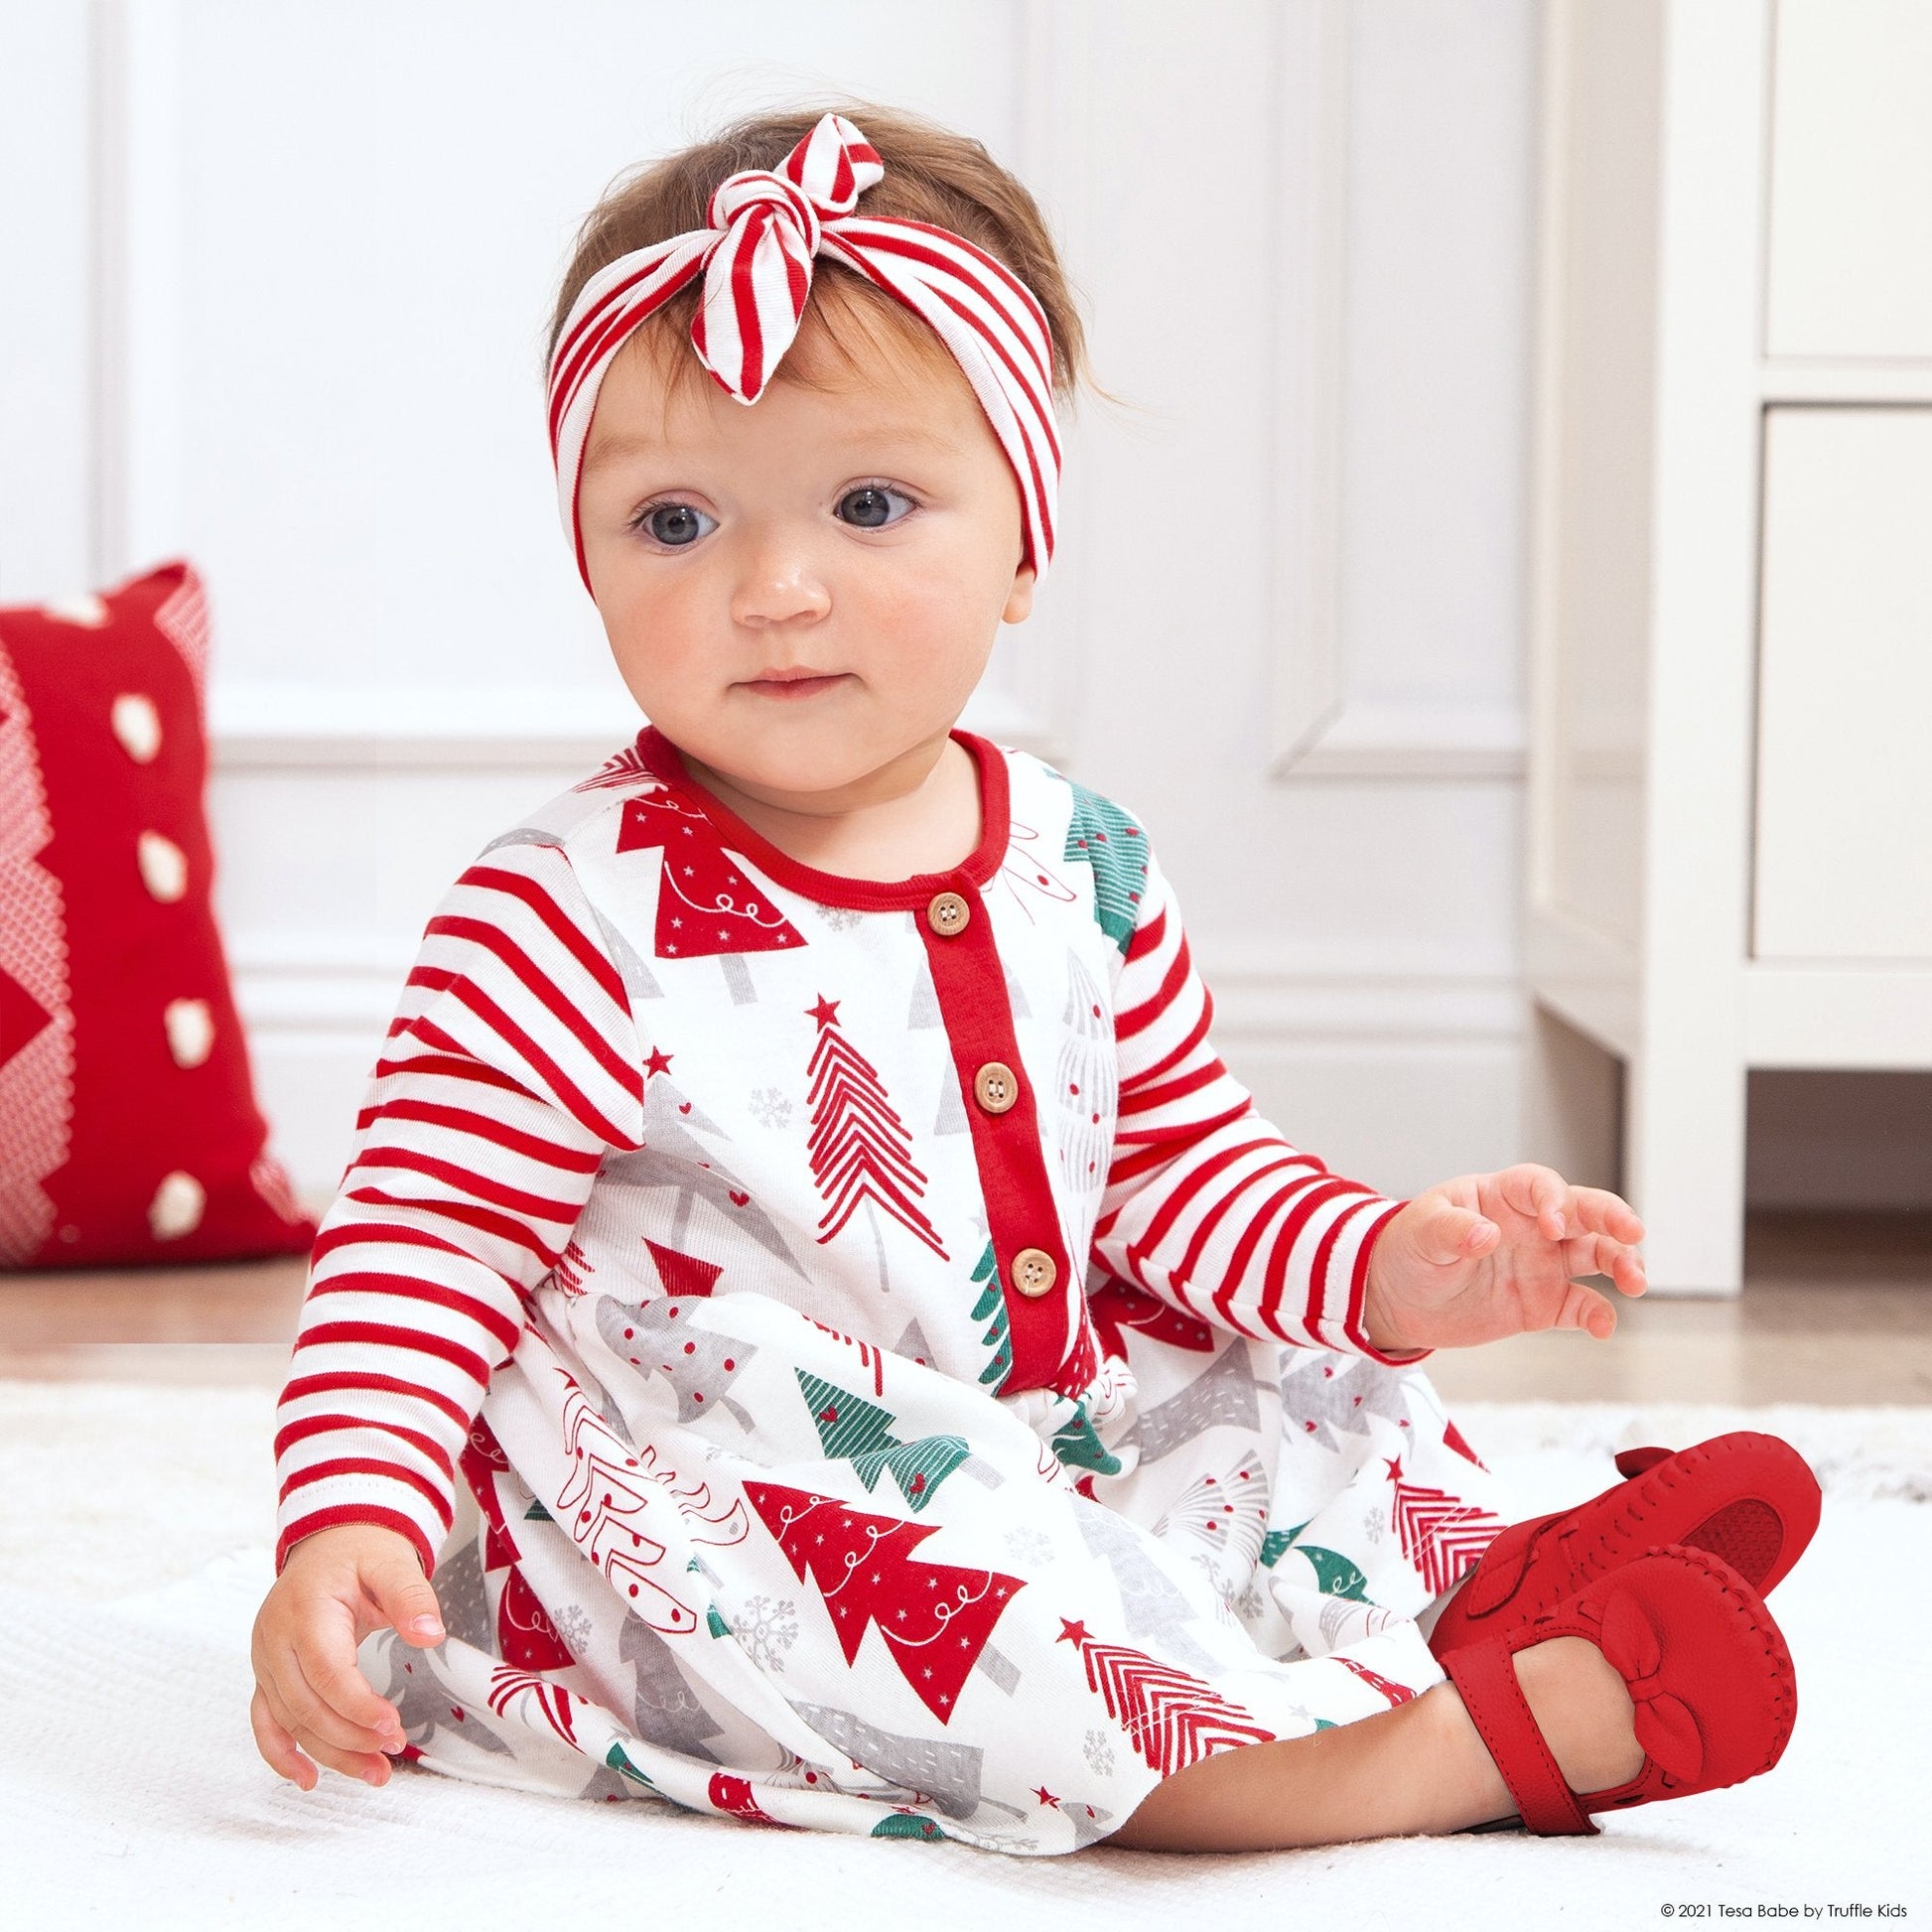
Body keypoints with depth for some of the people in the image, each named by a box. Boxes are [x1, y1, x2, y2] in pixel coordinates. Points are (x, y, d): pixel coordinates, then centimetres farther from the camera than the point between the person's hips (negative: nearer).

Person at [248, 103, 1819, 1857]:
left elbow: (1183, 1167, 13)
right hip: (710, 1506, -7)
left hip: (1052, 1437, 8)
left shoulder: (1083, 871, 2)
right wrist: (346, 1528, -28)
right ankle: (1450, 1743, -32)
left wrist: (1390, 1267, -5)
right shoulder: (568, 923, -16)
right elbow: (426, 1242, -14)